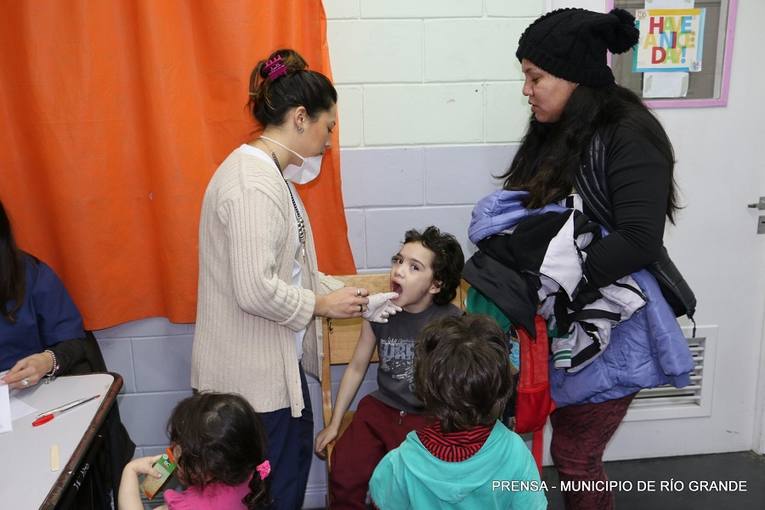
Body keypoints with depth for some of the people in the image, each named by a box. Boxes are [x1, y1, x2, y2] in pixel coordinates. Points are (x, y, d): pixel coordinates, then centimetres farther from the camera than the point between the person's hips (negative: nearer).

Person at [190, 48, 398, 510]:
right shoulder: (253, 184, -23)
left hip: (276, 362, 10)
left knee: (297, 451, 24)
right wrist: (322, 304, -14)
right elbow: (256, 291, -29)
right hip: (253, 373, -10)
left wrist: (348, 297, 8)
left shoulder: (272, 175, 9)